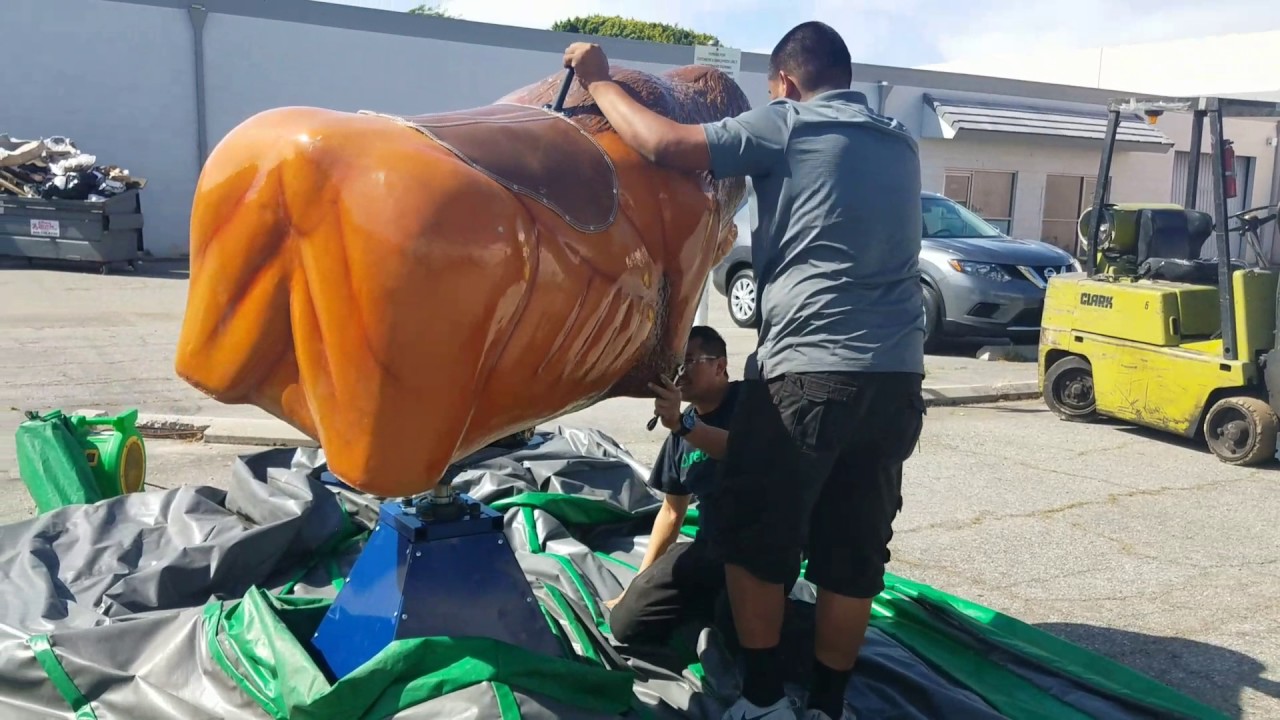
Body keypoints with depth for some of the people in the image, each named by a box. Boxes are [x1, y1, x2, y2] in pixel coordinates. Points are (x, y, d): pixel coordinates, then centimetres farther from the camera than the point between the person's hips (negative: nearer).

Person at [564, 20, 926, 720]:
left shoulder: (788, 125, -2)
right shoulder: (900, 144, 19)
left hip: (807, 372, -6)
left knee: (755, 537, 11)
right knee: (852, 553, 12)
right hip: (896, 378, 7)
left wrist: (598, 82, 6)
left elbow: (665, 145, -9)